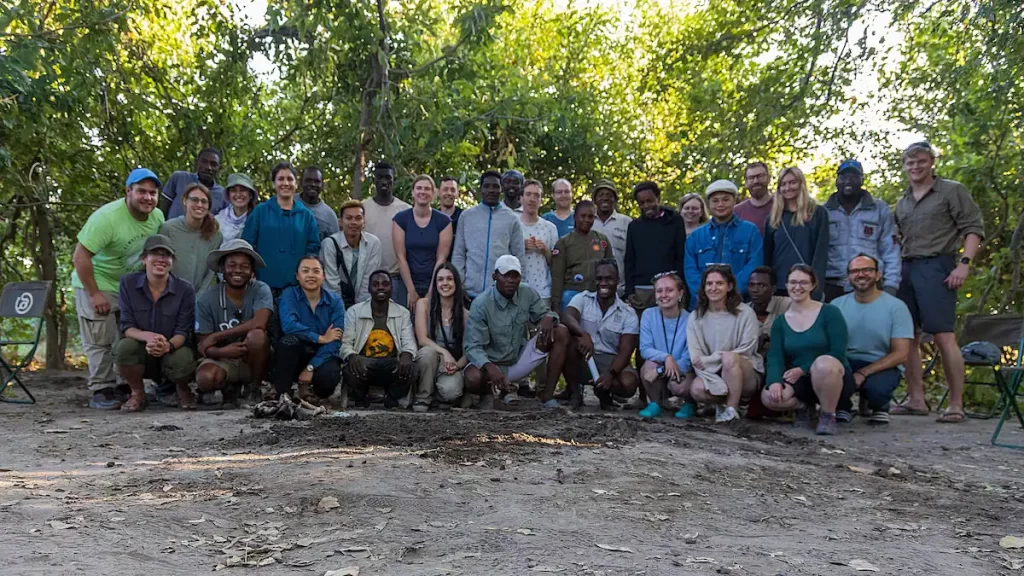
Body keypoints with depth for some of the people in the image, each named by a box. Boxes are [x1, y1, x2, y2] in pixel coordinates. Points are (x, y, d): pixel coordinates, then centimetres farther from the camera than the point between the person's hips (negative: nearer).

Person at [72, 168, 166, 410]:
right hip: (96, 283, -6)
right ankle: (102, 390, 5)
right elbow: (80, 257, -23)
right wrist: (94, 293, -21)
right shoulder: (107, 217, -25)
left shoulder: (158, 217, -7)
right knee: (100, 342, -4)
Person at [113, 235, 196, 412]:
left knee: (183, 359, -35)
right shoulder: (128, 283, -5)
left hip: (173, 350, -1)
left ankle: (182, 390, 5)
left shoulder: (185, 289, -8)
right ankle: (137, 393, -1)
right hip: (141, 354, 1)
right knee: (125, 347, -32)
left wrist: (168, 345, -36)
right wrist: (148, 337, -32)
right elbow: (127, 326, -9)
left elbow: (184, 331, -12)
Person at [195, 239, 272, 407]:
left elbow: (259, 323, -30)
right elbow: (203, 346, -8)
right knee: (205, 379, -32)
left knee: (256, 335, -32)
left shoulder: (260, 290, -11)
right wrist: (221, 351, -33)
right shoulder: (206, 299, -8)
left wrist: (216, 336, -24)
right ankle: (229, 387, 7)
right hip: (223, 359, 1)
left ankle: (257, 388, -7)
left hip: (254, 359, -1)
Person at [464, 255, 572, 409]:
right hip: (492, 364, -4)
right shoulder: (481, 304, -20)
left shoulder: (528, 293, -6)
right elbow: (473, 346, -23)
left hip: (520, 361, 5)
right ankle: (490, 392, 1)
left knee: (561, 333, -13)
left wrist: (548, 318, -22)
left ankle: (547, 396, -11)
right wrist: (491, 368, -44)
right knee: (472, 378, -39)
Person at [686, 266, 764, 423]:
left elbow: (746, 351, -11)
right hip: (713, 375, 2)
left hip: (746, 376, -2)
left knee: (729, 357, -34)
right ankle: (723, 402, 2)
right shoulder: (695, 317, -1)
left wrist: (709, 359, -14)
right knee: (697, 389, -30)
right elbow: (696, 358, -10)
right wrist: (720, 386, -24)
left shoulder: (745, 313, -8)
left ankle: (732, 410, -17)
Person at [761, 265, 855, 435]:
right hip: (800, 382, 4)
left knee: (823, 363, -39)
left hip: (834, 379, -3)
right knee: (769, 397, -26)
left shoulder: (829, 312, -5)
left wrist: (802, 370, -18)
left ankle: (828, 415, -14)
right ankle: (804, 406, 8)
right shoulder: (780, 322, 6)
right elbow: (775, 357, -6)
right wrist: (775, 382, -26)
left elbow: (837, 353, -13)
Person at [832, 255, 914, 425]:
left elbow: (901, 354, -10)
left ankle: (879, 405, 4)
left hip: (882, 367, -2)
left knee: (876, 387, -37)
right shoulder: (837, 305, 1)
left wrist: (863, 373, -22)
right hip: (845, 363, 2)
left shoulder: (896, 307, -6)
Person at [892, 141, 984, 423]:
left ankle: (956, 405, -6)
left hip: (936, 267, -6)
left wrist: (964, 263, -14)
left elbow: (974, 228, -4)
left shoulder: (952, 190, 2)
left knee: (944, 336, -11)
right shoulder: (902, 202, 19)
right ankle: (916, 400, 12)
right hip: (906, 270, 7)